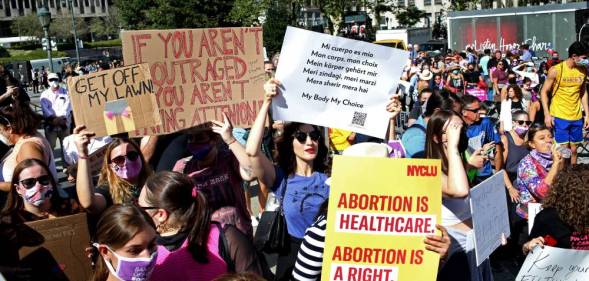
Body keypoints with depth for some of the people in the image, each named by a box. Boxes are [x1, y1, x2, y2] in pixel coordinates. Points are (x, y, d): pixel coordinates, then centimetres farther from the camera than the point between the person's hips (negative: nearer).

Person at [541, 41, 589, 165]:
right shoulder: (556, 70, -12)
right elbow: (544, 92, -6)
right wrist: (547, 114, -13)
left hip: (577, 117, 5)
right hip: (559, 116, -4)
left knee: (573, 150, 11)